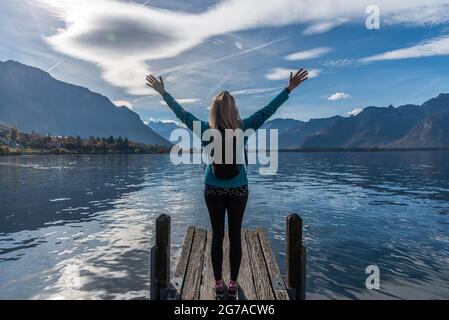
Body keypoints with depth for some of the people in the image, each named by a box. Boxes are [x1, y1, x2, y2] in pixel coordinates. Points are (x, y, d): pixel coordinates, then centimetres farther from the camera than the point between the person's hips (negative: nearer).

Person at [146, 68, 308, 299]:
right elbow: (268, 111, -4)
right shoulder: (243, 128, -10)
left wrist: (163, 92, 12)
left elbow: (181, 113, 0)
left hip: (213, 191, 1)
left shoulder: (205, 130, -10)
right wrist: (289, 89, 5)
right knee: (235, 236, 8)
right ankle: (232, 286, 20)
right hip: (238, 191, 0)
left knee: (217, 236, 9)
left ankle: (219, 285, 20)